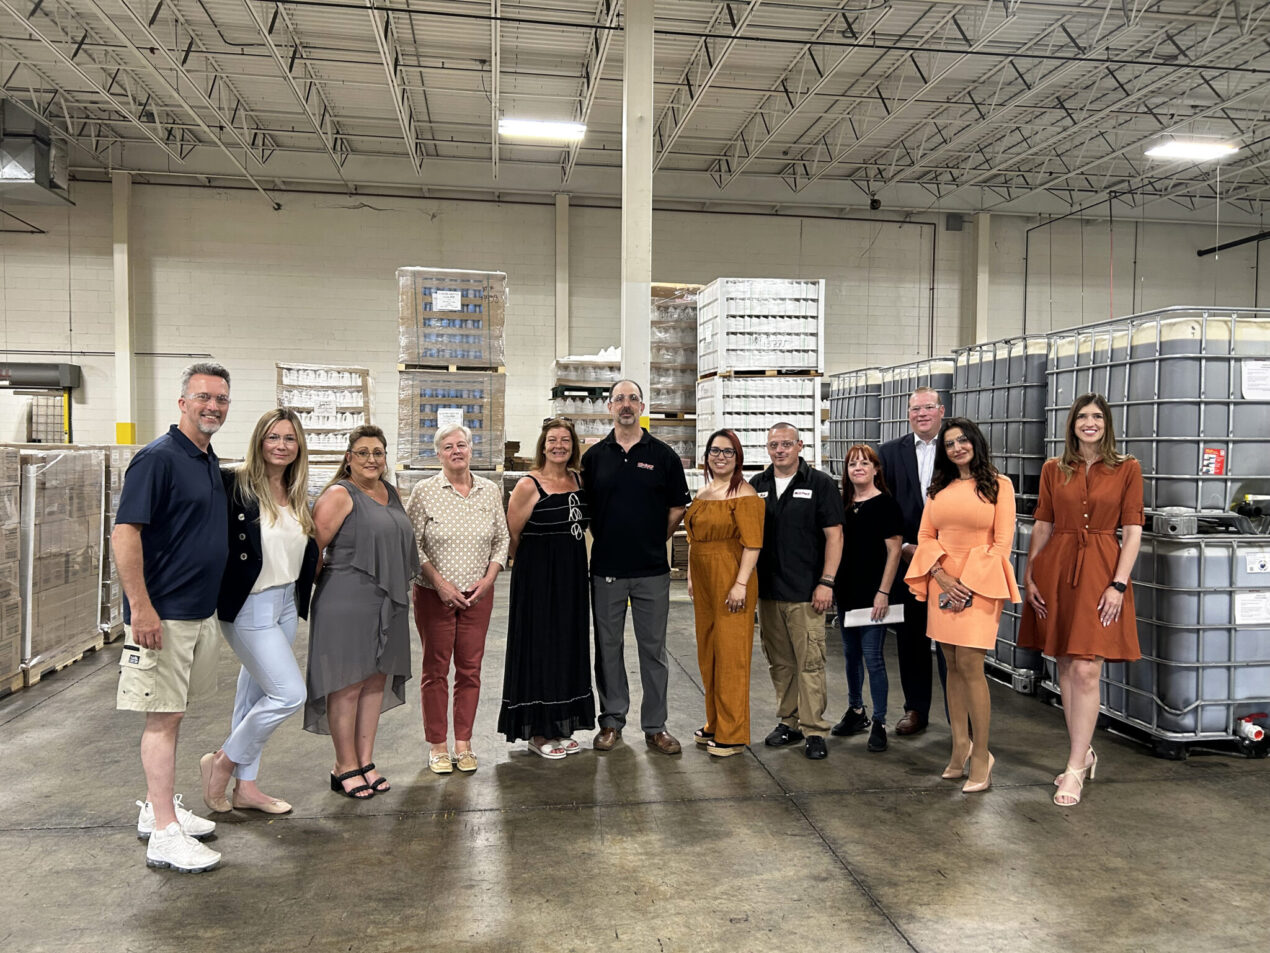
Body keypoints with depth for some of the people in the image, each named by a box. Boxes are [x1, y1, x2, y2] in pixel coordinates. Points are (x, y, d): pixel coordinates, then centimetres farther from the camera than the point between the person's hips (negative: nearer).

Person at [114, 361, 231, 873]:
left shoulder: (212, 463, 12)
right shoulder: (157, 457, -14)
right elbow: (124, 534, -20)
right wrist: (141, 608, -23)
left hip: (201, 612, 9)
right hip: (163, 616, -8)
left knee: (173, 715, 17)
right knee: (163, 717, -2)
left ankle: (158, 807, 30)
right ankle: (164, 833, 5)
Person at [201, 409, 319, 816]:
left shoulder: (296, 496, 8)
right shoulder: (234, 484, -14)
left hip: (286, 605, 7)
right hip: (249, 606, -7)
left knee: (255, 695, 15)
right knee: (290, 694, -9)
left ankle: (245, 786, 27)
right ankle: (222, 762, 13)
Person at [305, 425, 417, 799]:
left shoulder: (391, 493, 14)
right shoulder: (340, 495, -9)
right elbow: (313, 550, -14)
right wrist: (333, 580, -4)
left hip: (387, 603, 7)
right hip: (347, 603, -7)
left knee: (375, 681, 11)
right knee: (348, 685, 0)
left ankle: (366, 761, 22)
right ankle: (346, 768, 12)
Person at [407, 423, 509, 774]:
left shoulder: (490, 491, 5)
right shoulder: (424, 491, -4)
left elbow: (501, 540, 10)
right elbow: (412, 544, -5)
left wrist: (488, 579, -3)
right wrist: (440, 582, -12)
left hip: (477, 595, 3)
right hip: (434, 595, -2)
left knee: (470, 669, 6)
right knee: (435, 669, 4)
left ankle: (463, 743, 18)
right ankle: (437, 746, 16)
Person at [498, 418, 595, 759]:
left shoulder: (580, 480, 6)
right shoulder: (529, 485, -11)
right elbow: (512, 536, -9)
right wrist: (533, 562, 0)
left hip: (573, 577, 6)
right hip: (538, 580, -6)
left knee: (570, 647, 12)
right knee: (539, 649, 1)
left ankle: (561, 726, 25)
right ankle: (537, 732, 13)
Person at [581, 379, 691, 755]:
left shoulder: (663, 455, 2)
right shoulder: (594, 456, 5)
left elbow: (677, 507, 7)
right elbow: (585, 506, 12)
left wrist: (653, 540, 5)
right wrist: (607, 539, 5)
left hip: (652, 569, -1)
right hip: (606, 568, 1)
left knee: (653, 649, 5)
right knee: (608, 646, 9)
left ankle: (655, 726, 16)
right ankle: (612, 720, 23)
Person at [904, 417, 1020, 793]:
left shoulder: (998, 484, 0)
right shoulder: (940, 488, 14)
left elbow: (1002, 541, -5)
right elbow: (925, 536, 10)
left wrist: (968, 585, -10)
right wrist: (942, 577, -6)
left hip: (979, 583, -5)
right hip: (942, 583, 5)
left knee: (970, 665, -10)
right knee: (953, 666, 8)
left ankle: (981, 756, 0)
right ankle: (960, 747, 16)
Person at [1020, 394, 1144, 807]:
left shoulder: (1127, 469, 2)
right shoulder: (1053, 470, 9)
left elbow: (1133, 532, -2)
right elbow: (1042, 526, 9)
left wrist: (1118, 584, -10)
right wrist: (1029, 575, 1)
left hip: (1100, 571, -3)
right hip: (1056, 570, 3)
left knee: (1086, 671, -8)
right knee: (1066, 668, 9)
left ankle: (1075, 769, 1)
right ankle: (1084, 753, 24)